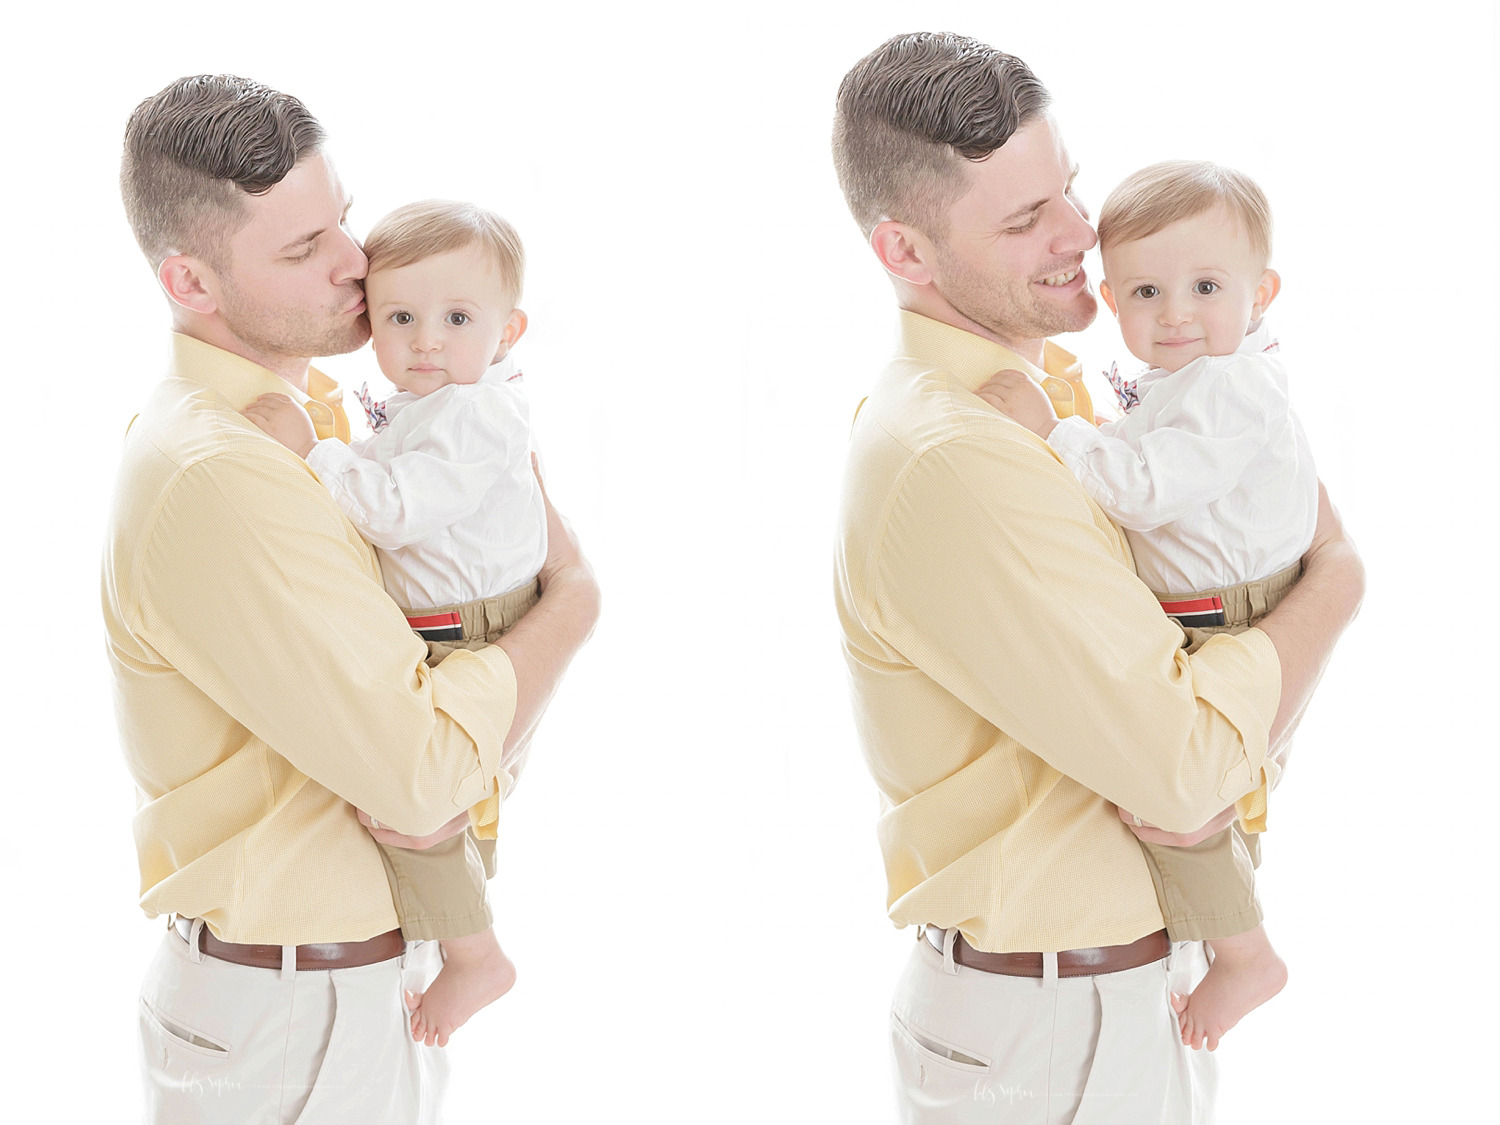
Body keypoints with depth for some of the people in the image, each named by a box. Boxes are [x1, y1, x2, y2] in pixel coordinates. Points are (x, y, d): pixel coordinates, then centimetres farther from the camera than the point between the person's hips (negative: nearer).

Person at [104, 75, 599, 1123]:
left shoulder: (318, 409, 5)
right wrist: (575, 598, -12)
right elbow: (430, 777, -26)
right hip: (296, 1024, -8)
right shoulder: (212, 480, -25)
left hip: (377, 962, 8)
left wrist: (456, 772, -17)